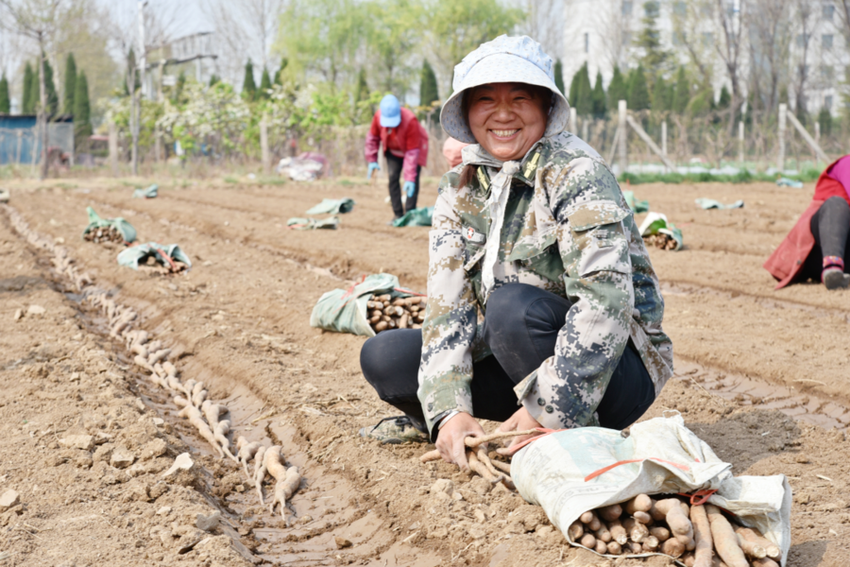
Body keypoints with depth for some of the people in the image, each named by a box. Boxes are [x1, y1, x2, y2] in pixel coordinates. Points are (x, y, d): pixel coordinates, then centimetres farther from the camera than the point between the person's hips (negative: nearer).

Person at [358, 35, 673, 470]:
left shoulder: (575, 172, -17)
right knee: (384, 357, -10)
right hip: (518, 367, 5)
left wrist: (548, 411, -33)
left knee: (513, 305, -33)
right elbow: (447, 301, -6)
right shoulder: (460, 189, 2)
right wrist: (450, 409, -21)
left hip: (610, 373, -5)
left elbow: (605, 299, -28)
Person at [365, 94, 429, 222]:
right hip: (393, 150, 4)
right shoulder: (378, 116, -26)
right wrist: (372, 160, -8)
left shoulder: (410, 121, -38)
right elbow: (373, 137, -5)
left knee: (413, 181, -15)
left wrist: (410, 178, -37)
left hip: (414, 146, -4)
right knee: (392, 177, -5)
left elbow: (412, 152, -35)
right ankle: (398, 215, 0)